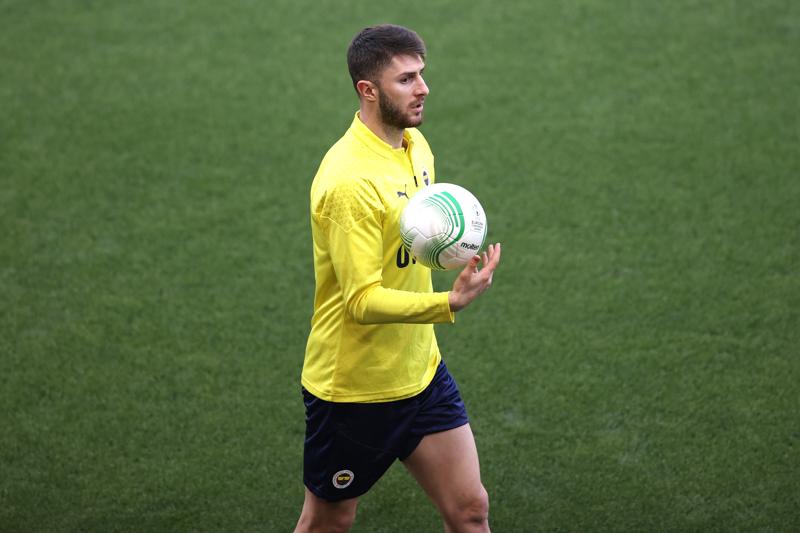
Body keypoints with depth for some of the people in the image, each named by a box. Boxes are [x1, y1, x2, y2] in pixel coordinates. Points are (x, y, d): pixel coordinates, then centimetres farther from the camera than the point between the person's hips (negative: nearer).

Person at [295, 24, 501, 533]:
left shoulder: (416, 144, 2)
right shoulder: (349, 179, -25)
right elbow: (362, 300, -28)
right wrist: (449, 304, -38)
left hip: (420, 372, 7)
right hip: (352, 388, -7)